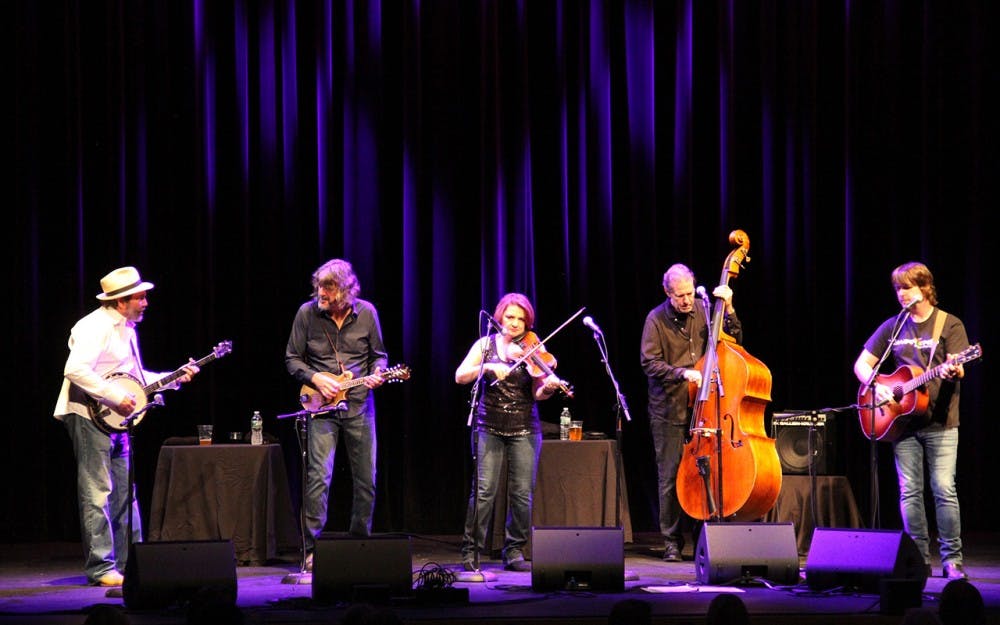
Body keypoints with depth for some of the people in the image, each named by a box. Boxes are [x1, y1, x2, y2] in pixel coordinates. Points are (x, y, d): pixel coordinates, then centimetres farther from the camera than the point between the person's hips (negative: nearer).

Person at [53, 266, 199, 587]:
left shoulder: (127, 329, 15)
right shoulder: (96, 327, -16)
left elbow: (136, 376, 24)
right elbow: (75, 370, -28)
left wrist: (174, 378, 13)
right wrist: (116, 397, -25)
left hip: (115, 419, 10)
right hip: (90, 416, -10)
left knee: (125, 493, 12)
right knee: (97, 492, -7)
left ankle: (130, 563, 20)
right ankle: (101, 568, -4)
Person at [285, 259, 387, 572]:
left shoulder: (366, 312, 0)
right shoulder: (307, 313, -4)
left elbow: (378, 355, 10)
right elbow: (292, 359, 3)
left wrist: (377, 374, -11)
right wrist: (316, 378, -12)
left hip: (359, 405, 2)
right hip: (322, 406, -2)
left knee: (366, 478, 5)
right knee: (319, 476, -12)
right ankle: (312, 549, -8)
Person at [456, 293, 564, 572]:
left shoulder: (534, 350, 5)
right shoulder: (486, 344, 5)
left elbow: (537, 393, -2)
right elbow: (460, 376, -4)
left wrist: (548, 387, -24)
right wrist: (488, 367, -20)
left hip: (525, 429, 1)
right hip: (490, 427, -1)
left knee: (522, 493, -1)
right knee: (484, 489, -8)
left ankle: (514, 551, 11)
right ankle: (470, 551, -1)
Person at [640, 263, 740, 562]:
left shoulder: (704, 311, 5)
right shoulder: (656, 319, -3)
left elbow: (734, 341, 6)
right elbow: (649, 363, -8)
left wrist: (728, 310, -7)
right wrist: (683, 373, -20)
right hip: (669, 409, -2)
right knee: (670, 477, 0)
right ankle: (672, 542, 8)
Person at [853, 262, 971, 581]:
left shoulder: (949, 325, 1)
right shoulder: (893, 327, 11)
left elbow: (958, 369, -9)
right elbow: (862, 364, 13)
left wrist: (953, 371, -32)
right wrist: (877, 387, -5)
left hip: (940, 423, -4)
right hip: (903, 422, 4)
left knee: (944, 489, -8)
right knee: (909, 491, 3)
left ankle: (952, 560, -4)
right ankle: (919, 559, 8)